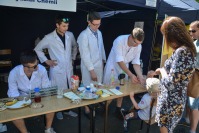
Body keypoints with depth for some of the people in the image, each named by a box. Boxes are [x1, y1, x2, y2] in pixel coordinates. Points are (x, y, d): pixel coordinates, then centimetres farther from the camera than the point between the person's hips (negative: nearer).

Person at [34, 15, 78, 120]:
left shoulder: (70, 35, 2)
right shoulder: (49, 38, -10)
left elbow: (74, 46, 22)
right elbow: (37, 49, 0)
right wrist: (46, 61, -4)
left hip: (69, 68, 4)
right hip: (57, 69, -4)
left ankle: (68, 109, 31)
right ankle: (58, 111, 26)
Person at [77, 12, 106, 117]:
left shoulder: (99, 33, 4)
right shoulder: (84, 35, -18)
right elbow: (85, 55, -19)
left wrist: (103, 60, 15)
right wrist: (91, 70, -18)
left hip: (99, 65, 6)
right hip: (89, 67, -6)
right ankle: (87, 109, 25)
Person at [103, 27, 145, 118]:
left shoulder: (138, 46, -16)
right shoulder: (119, 41, -31)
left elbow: (136, 63, -11)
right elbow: (119, 61, -33)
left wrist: (141, 76, -25)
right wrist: (131, 75, -36)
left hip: (124, 69, 4)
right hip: (112, 68, -4)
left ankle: (118, 109, 32)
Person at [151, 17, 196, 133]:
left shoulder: (181, 52, -26)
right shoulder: (187, 49, 4)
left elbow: (170, 83, -26)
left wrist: (162, 71, -9)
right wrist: (161, 71, 22)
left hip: (171, 101, -9)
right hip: (176, 98, 9)